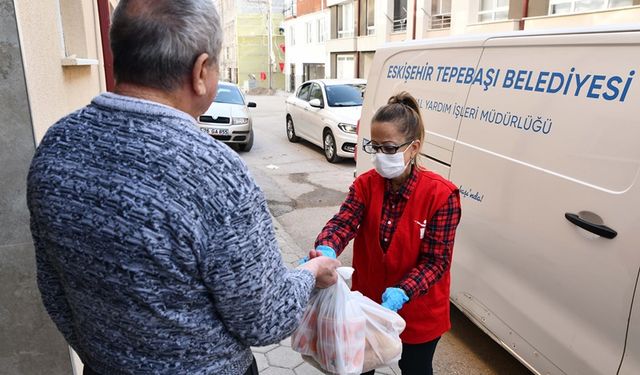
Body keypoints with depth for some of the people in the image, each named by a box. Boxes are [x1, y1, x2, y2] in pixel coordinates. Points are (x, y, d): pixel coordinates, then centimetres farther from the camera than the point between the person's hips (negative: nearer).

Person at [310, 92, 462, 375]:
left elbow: (436, 260, -21)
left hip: (418, 311, -3)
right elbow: (342, 222, -23)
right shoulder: (365, 184, -9)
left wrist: (402, 292, -36)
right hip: (368, 301, 3)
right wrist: (325, 250, -45)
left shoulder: (441, 194, -21)